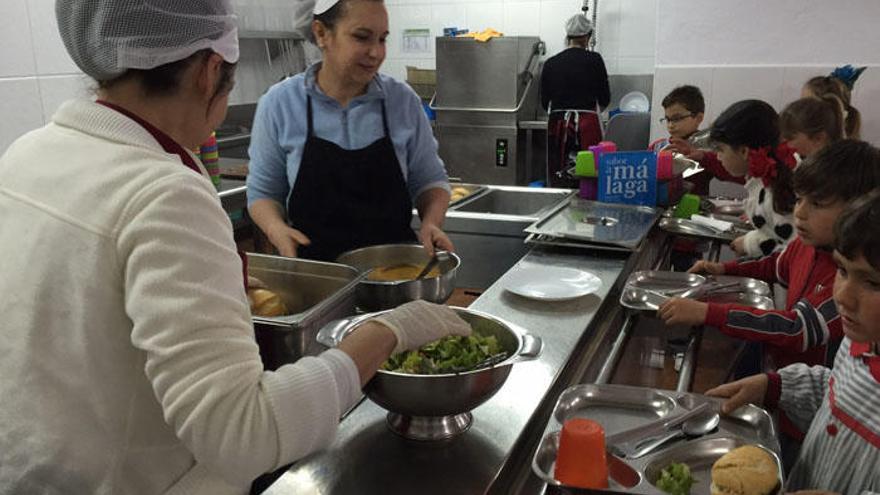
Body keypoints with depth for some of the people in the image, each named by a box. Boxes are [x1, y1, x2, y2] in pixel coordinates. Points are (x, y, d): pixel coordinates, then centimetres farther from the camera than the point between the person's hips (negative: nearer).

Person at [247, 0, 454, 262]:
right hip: (315, 266, 0)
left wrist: (431, 223, -9)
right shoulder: (279, 104, -1)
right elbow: (264, 191, 7)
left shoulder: (403, 100, 1)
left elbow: (429, 180, 11)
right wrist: (275, 228, -13)